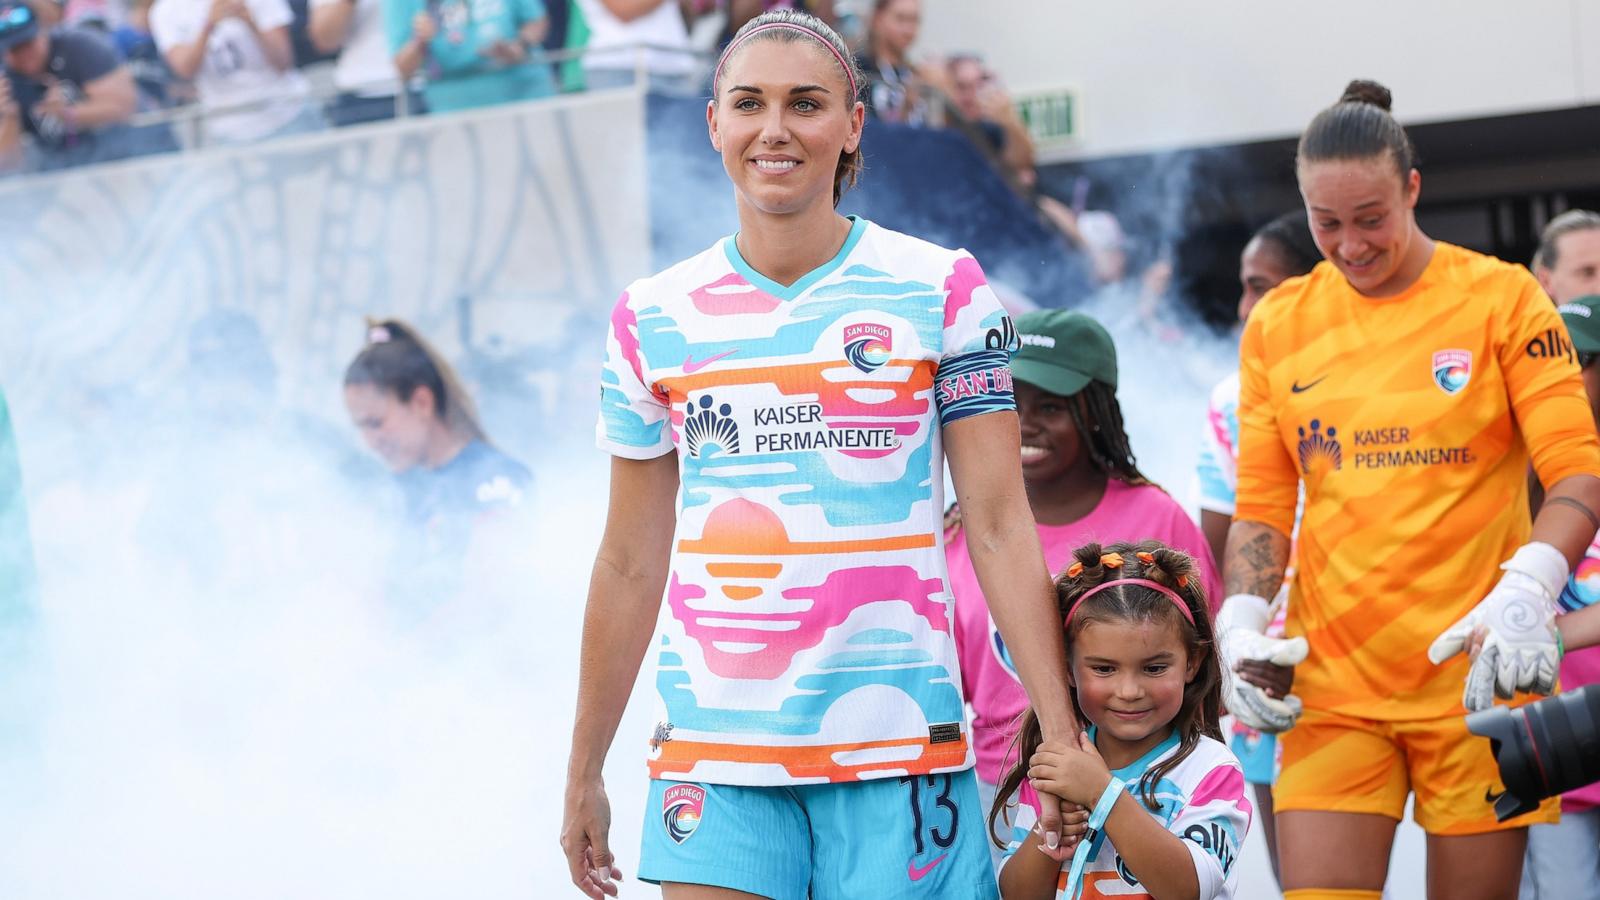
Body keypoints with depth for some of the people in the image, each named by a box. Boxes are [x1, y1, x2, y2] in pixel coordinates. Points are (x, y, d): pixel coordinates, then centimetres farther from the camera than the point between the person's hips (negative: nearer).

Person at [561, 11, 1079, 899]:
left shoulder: (941, 291, 0)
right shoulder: (651, 318, 6)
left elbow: (998, 528, -2)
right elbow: (629, 564, 11)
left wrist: (1063, 737, -8)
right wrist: (582, 772, 12)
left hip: (898, 745, -1)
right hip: (711, 750, 2)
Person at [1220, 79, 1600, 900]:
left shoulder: (1502, 297, 0)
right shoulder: (1277, 324, 8)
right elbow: (1261, 506, 11)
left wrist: (1526, 593, -21)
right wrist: (1241, 624, -6)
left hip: (1476, 673, -2)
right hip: (1331, 678, 2)